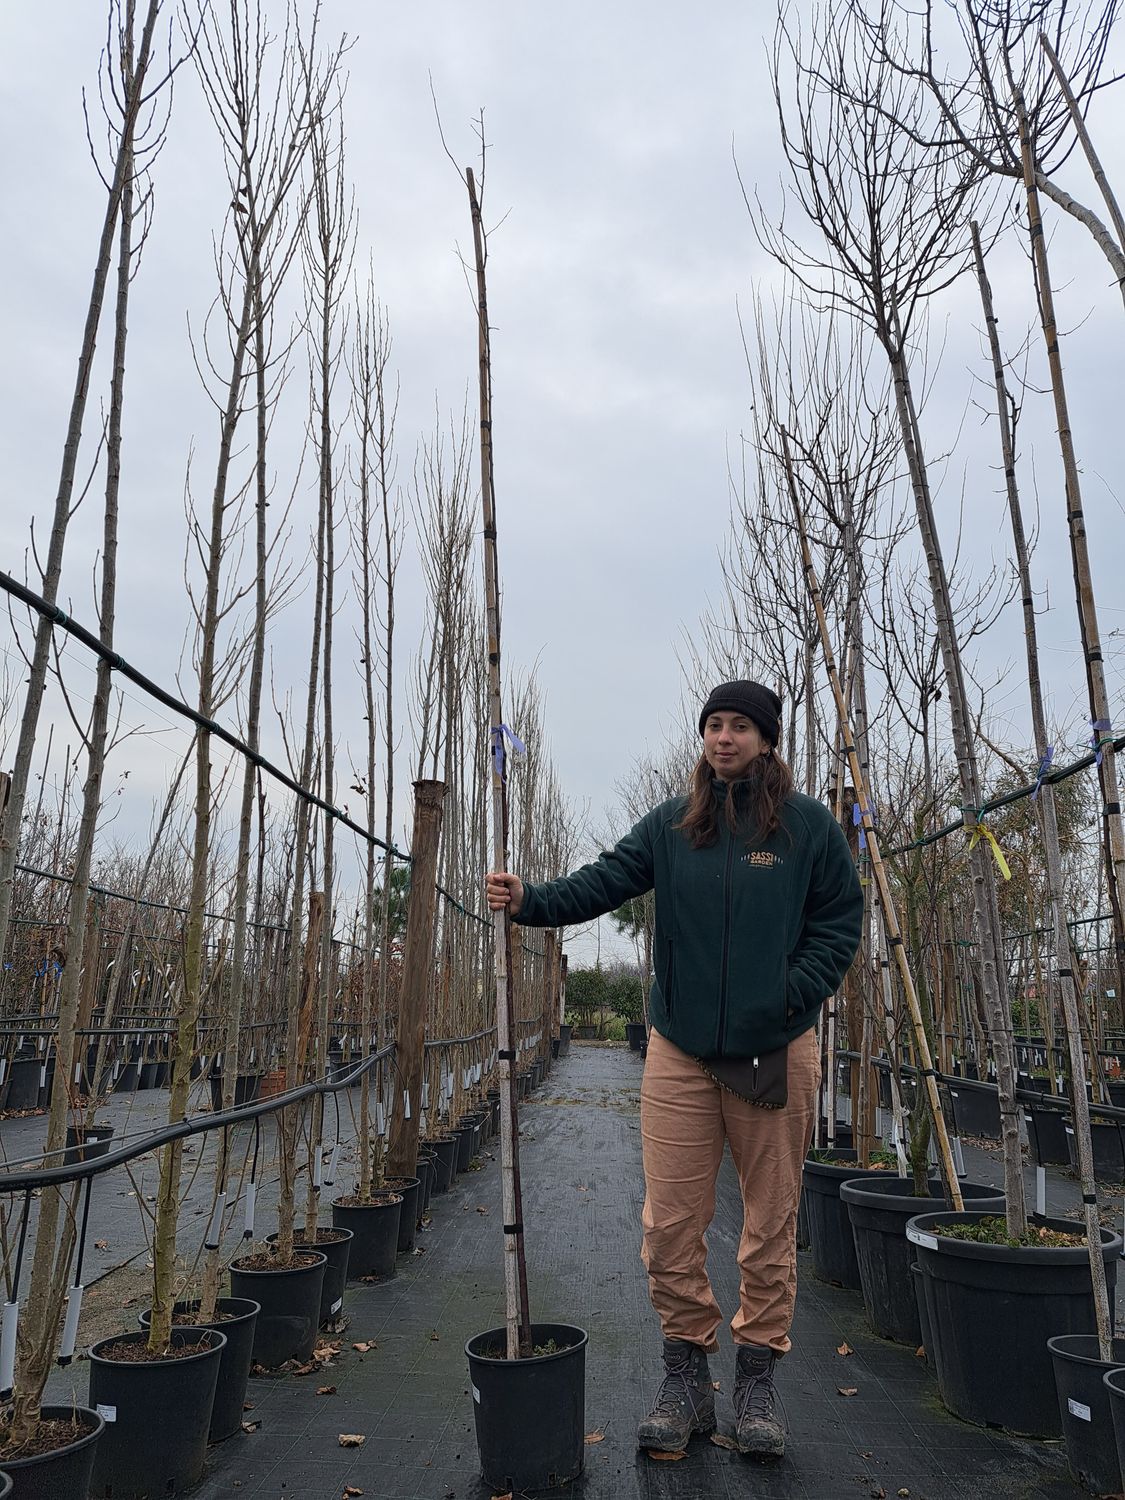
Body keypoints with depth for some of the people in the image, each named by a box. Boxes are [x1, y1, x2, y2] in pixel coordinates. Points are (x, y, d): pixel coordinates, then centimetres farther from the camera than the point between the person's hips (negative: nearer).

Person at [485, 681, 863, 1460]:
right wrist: (531, 900, -23)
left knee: (773, 1221, 11)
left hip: (776, 1050, -1)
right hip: (680, 1050, 1)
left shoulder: (809, 825, -1)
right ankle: (686, 1375, 25)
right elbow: (603, 882, -6)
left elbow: (841, 919, 2)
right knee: (671, 1224, 5)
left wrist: (794, 996, -10)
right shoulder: (670, 824, 3)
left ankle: (758, 1379, 29)